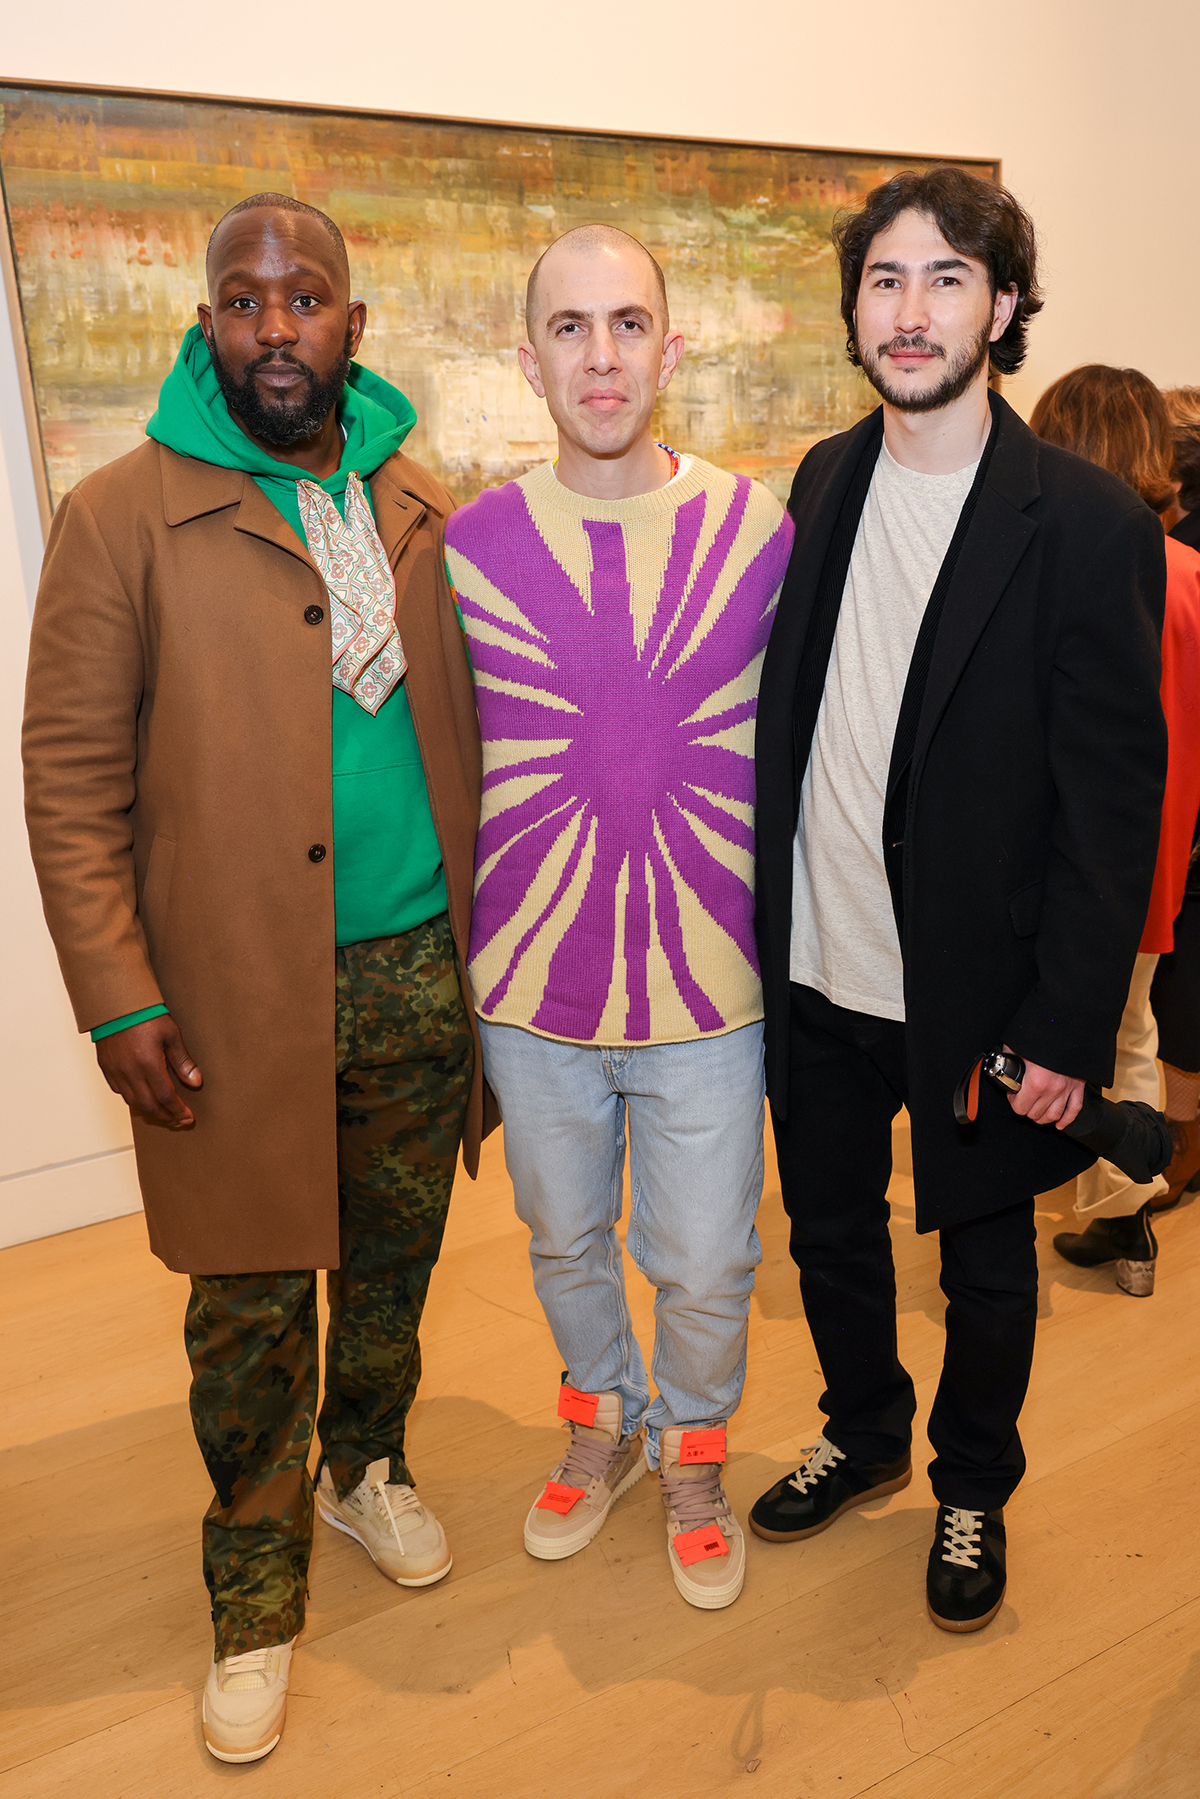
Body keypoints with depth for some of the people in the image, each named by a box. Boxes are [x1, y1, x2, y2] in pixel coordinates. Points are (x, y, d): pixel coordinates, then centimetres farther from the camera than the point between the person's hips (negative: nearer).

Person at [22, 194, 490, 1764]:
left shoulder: (423, 511, 7)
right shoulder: (122, 517, -6)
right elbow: (71, 779, -7)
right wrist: (118, 999, -12)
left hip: (419, 970, 4)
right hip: (238, 993, -3)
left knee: (394, 1259, 19)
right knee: (253, 1304, 7)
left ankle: (367, 1468, 46)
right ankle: (255, 1598, 30)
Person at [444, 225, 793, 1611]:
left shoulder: (758, 529, -5)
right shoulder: (470, 544, -5)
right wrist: (454, 963, 7)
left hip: (706, 984, -1)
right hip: (530, 987, 2)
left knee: (703, 1266, 13)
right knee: (563, 1240, 21)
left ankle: (693, 1450, 44)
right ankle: (603, 1420, 51)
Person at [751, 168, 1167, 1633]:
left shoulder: (1088, 526, -13)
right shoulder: (823, 485, 3)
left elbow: (1113, 798, -13)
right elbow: (786, 724, 8)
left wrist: (1069, 1027, -14)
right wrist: (762, 914, 7)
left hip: (975, 992, -4)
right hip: (815, 973, 5)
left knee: (984, 1261, 16)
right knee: (829, 1230, 21)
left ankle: (971, 1488, 43)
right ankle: (864, 1437, 48)